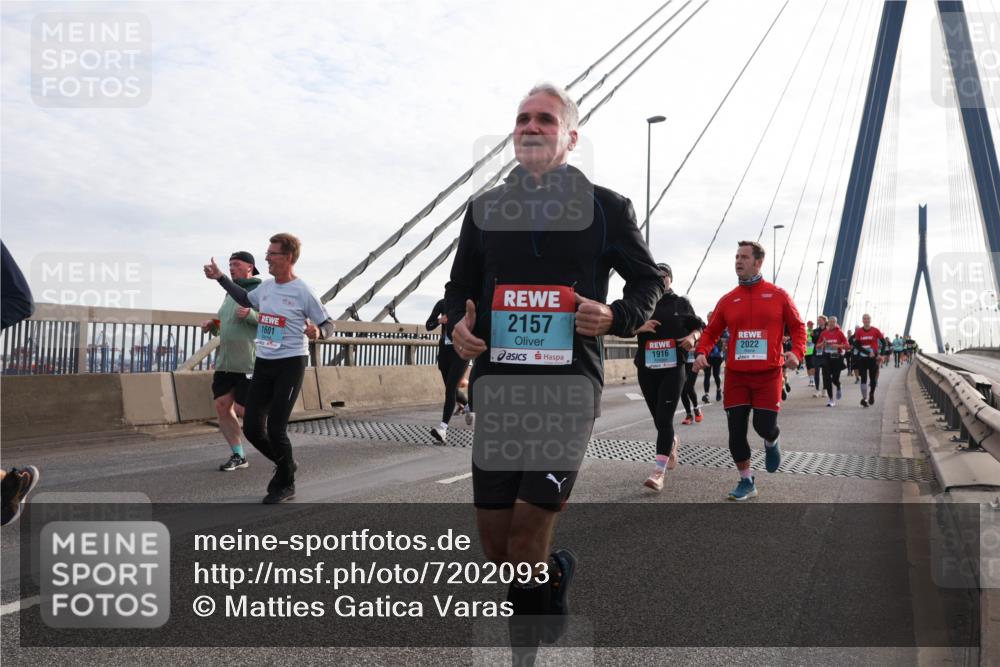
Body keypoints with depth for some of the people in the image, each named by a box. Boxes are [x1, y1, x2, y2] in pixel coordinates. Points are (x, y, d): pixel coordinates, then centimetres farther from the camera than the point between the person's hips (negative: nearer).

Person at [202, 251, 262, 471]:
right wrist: (211, 325, 7)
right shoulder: (231, 293, 19)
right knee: (222, 406, 3)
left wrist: (250, 314, -31)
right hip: (225, 361, 8)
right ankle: (238, 456, 12)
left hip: (248, 362, -8)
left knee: (243, 410, -6)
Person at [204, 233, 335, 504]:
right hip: (263, 364, 7)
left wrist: (318, 332, -29)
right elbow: (245, 300, 31)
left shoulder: (303, 292, -11)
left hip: (290, 364, -7)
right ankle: (286, 465, 30)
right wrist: (220, 278, 29)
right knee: (252, 427, 5)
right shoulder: (265, 287, 9)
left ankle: (285, 485, 14)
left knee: (276, 428, -8)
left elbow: (329, 324, -6)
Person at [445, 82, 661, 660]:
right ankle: (555, 571, 40)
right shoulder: (485, 209, 12)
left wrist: (616, 318, -9)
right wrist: (458, 323, -2)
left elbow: (649, 279, 12)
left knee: (526, 534, -11)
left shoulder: (607, 207, 4)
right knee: (497, 546, 7)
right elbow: (460, 286, 21)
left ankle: (526, 649, 16)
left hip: (571, 382, -3)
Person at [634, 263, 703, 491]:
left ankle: (659, 471, -14)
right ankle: (672, 442, 46)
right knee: (658, 417, 14)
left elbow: (699, 326, 14)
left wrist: (692, 337, -8)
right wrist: (640, 327, -14)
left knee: (665, 418, -12)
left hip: (673, 369, -3)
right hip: (647, 369, 3)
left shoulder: (681, 303, 6)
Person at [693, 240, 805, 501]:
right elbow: (711, 332, 11)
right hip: (736, 375, 2)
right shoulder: (727, 301, 6)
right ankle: (747, 482, 18)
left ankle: (772, 442, 34)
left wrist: (796, 352, -11)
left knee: (764, 426, -5)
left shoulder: (778, 295, 2)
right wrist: (701, 352, -8)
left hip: (768, 374, -2)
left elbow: (797, 326, 6)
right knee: (736, 431, 1)